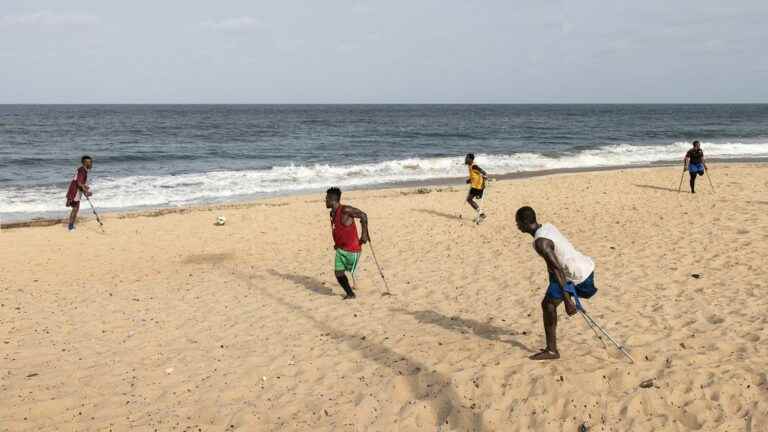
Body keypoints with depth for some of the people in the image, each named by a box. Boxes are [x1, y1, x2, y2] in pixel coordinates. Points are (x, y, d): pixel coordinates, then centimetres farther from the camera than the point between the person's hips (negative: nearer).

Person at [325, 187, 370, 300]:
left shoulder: (345, 210, -18)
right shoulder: (332, 213, 8)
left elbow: (363, 216, -19)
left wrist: (364, 234, -20)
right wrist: (337, 244, 16)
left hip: (352, 250, -8)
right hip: (340, 249, 8)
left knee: (353, 273, 2)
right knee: (339, 273, 1)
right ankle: (350, 293, 16)